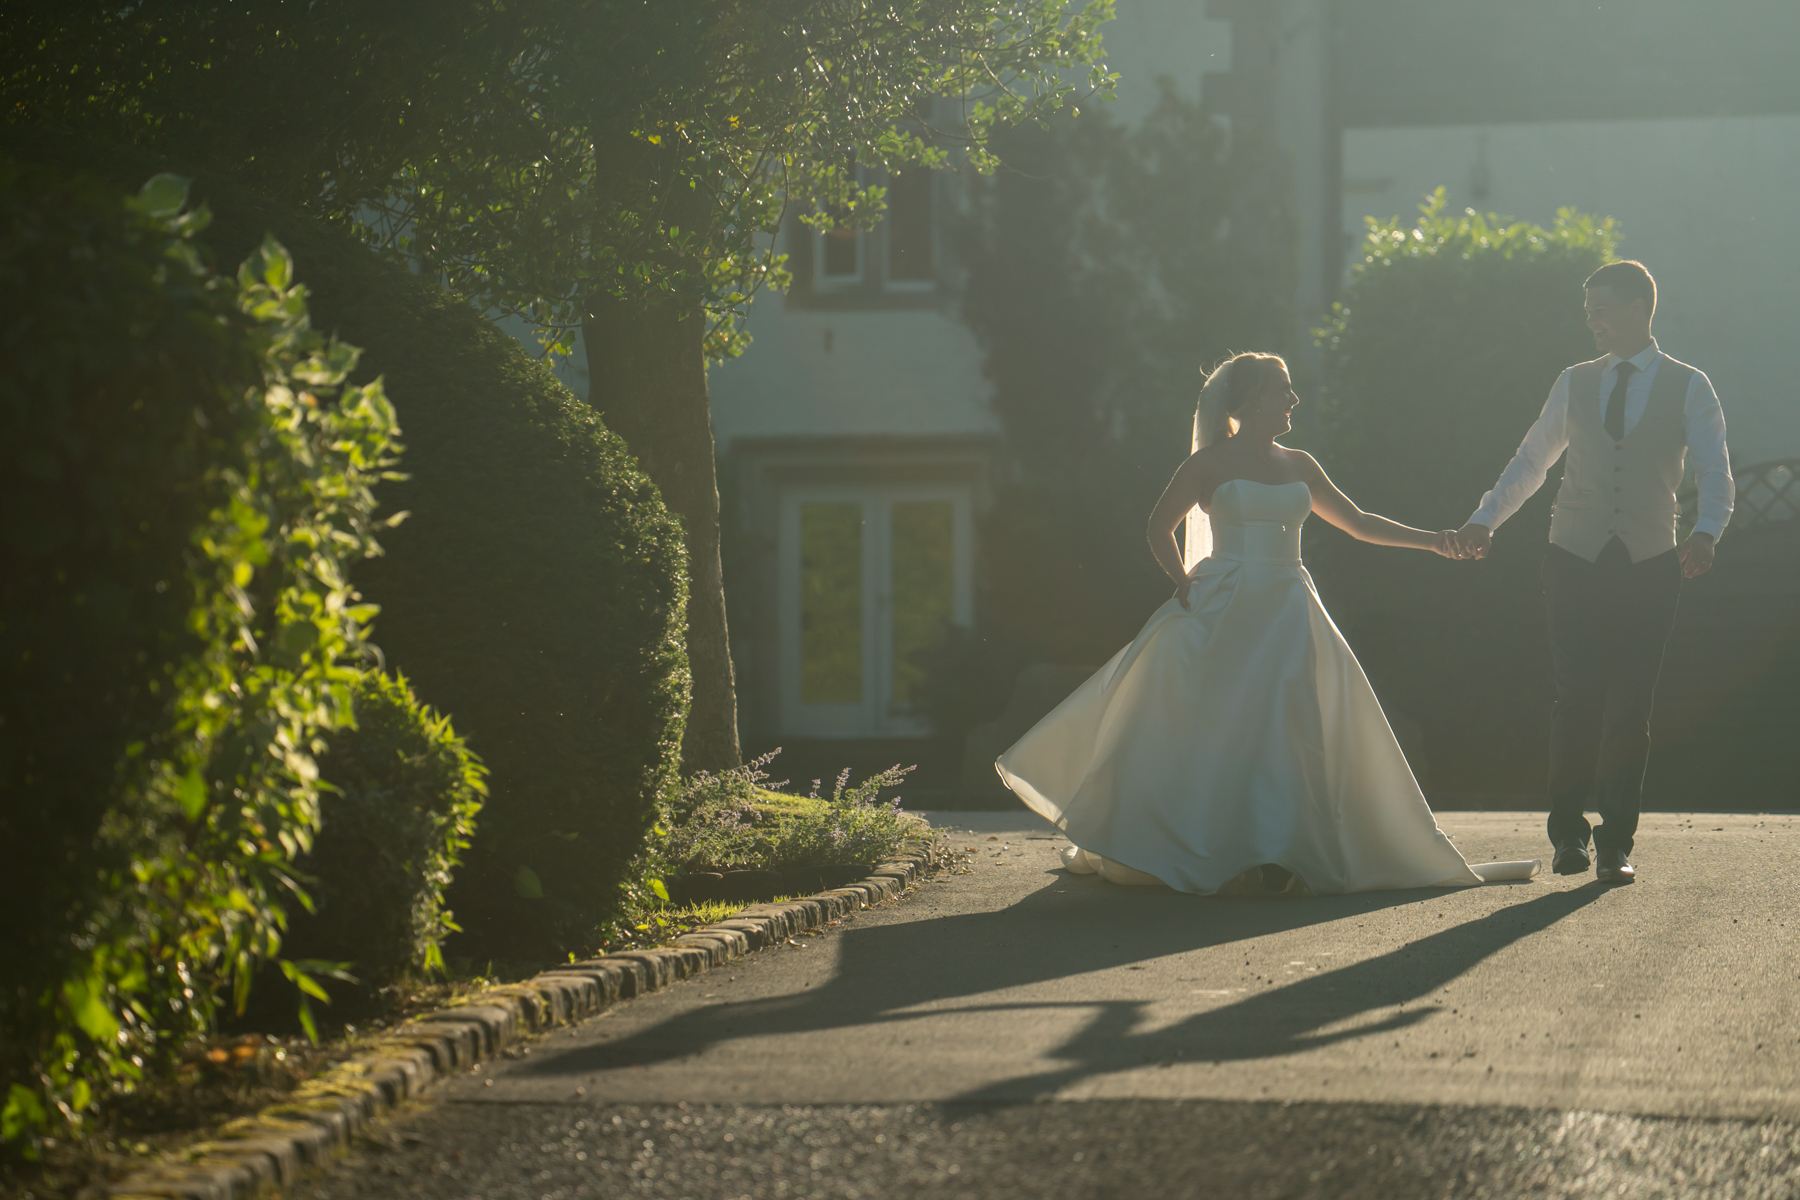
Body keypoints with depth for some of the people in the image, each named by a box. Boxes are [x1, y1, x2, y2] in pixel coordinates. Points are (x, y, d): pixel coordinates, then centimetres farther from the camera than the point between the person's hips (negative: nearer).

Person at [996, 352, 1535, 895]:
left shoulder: (1297, 465, 14)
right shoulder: (1211, 463, 1)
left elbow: (1357, 523, 19)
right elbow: (1160, 527, 9)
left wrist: (1429, 540, 11)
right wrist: (1185, 585, -3)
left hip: (1287, 614, 4)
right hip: (1224, 615, -4)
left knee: (1290, 731, -7)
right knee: (1212, 725, -9)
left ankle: (1279, 853, -6)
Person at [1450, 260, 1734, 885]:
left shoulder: (1688, 388, 4)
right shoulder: (1576, 383, 12)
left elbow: (1716, 476, -4)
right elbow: (1531, 461, 19)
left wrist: (1705, 532, -24)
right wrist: (1484, 520, 8)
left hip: (1648, 567, -1)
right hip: (1575, 561, 1)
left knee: (1629, 708, 0)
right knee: (1577, 698, -7)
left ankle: (1616, 844, 9)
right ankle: (1567, 833, 7)